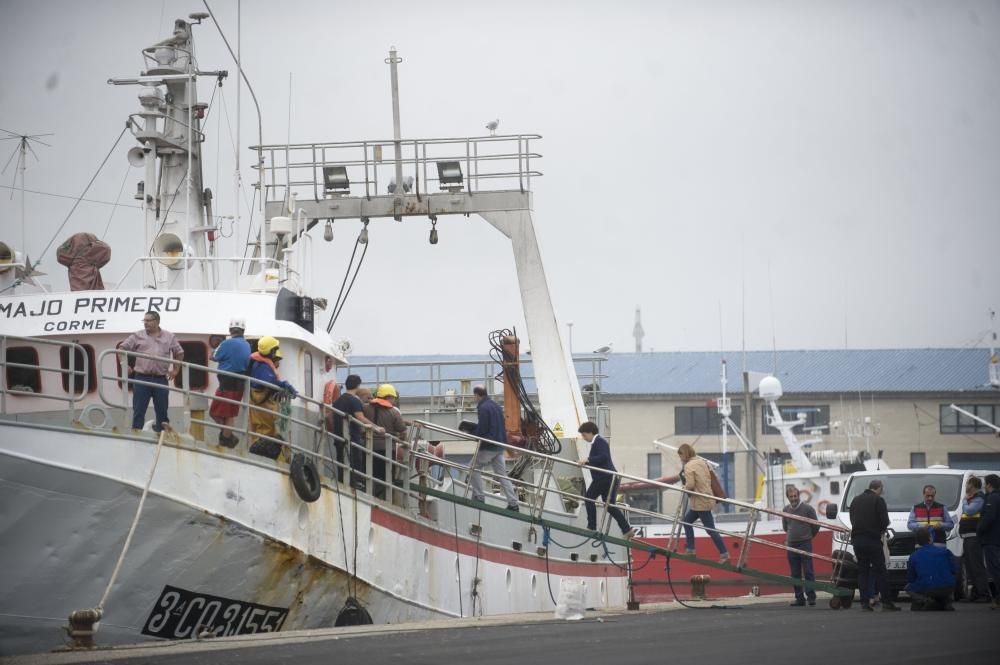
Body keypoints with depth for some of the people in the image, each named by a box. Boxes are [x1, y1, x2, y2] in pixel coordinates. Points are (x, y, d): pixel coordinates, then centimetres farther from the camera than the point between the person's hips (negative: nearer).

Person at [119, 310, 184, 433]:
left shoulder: (169, 337, 9)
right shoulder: (138, 336, 5)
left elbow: (179, 353, 20)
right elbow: (122, 348, 8)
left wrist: (175, 370, 12)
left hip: (161, 379, 1)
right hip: (142, 378, -1)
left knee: (162, 412, 5)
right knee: (138, 410, -2)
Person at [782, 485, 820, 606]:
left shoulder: (808, 508, -6)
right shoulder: (785, 510, 8)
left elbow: (816, 526, 2)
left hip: (805, 545, -5)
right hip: (791, 545, 5)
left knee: (808, 572, -7)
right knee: (795, 574, 6)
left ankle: (811, 597, -6)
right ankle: (799, 598, 10)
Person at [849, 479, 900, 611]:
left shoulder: (856, 500, 14)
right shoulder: (878, 500, -6)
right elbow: (884, 521, -10)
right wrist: (881, 529, 10)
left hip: (857, 539, 6)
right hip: (873, 539, -6)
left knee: (862, 571, 8)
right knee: (880, 570, -2)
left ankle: (865, 602, 1)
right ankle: (886, 602, -6)